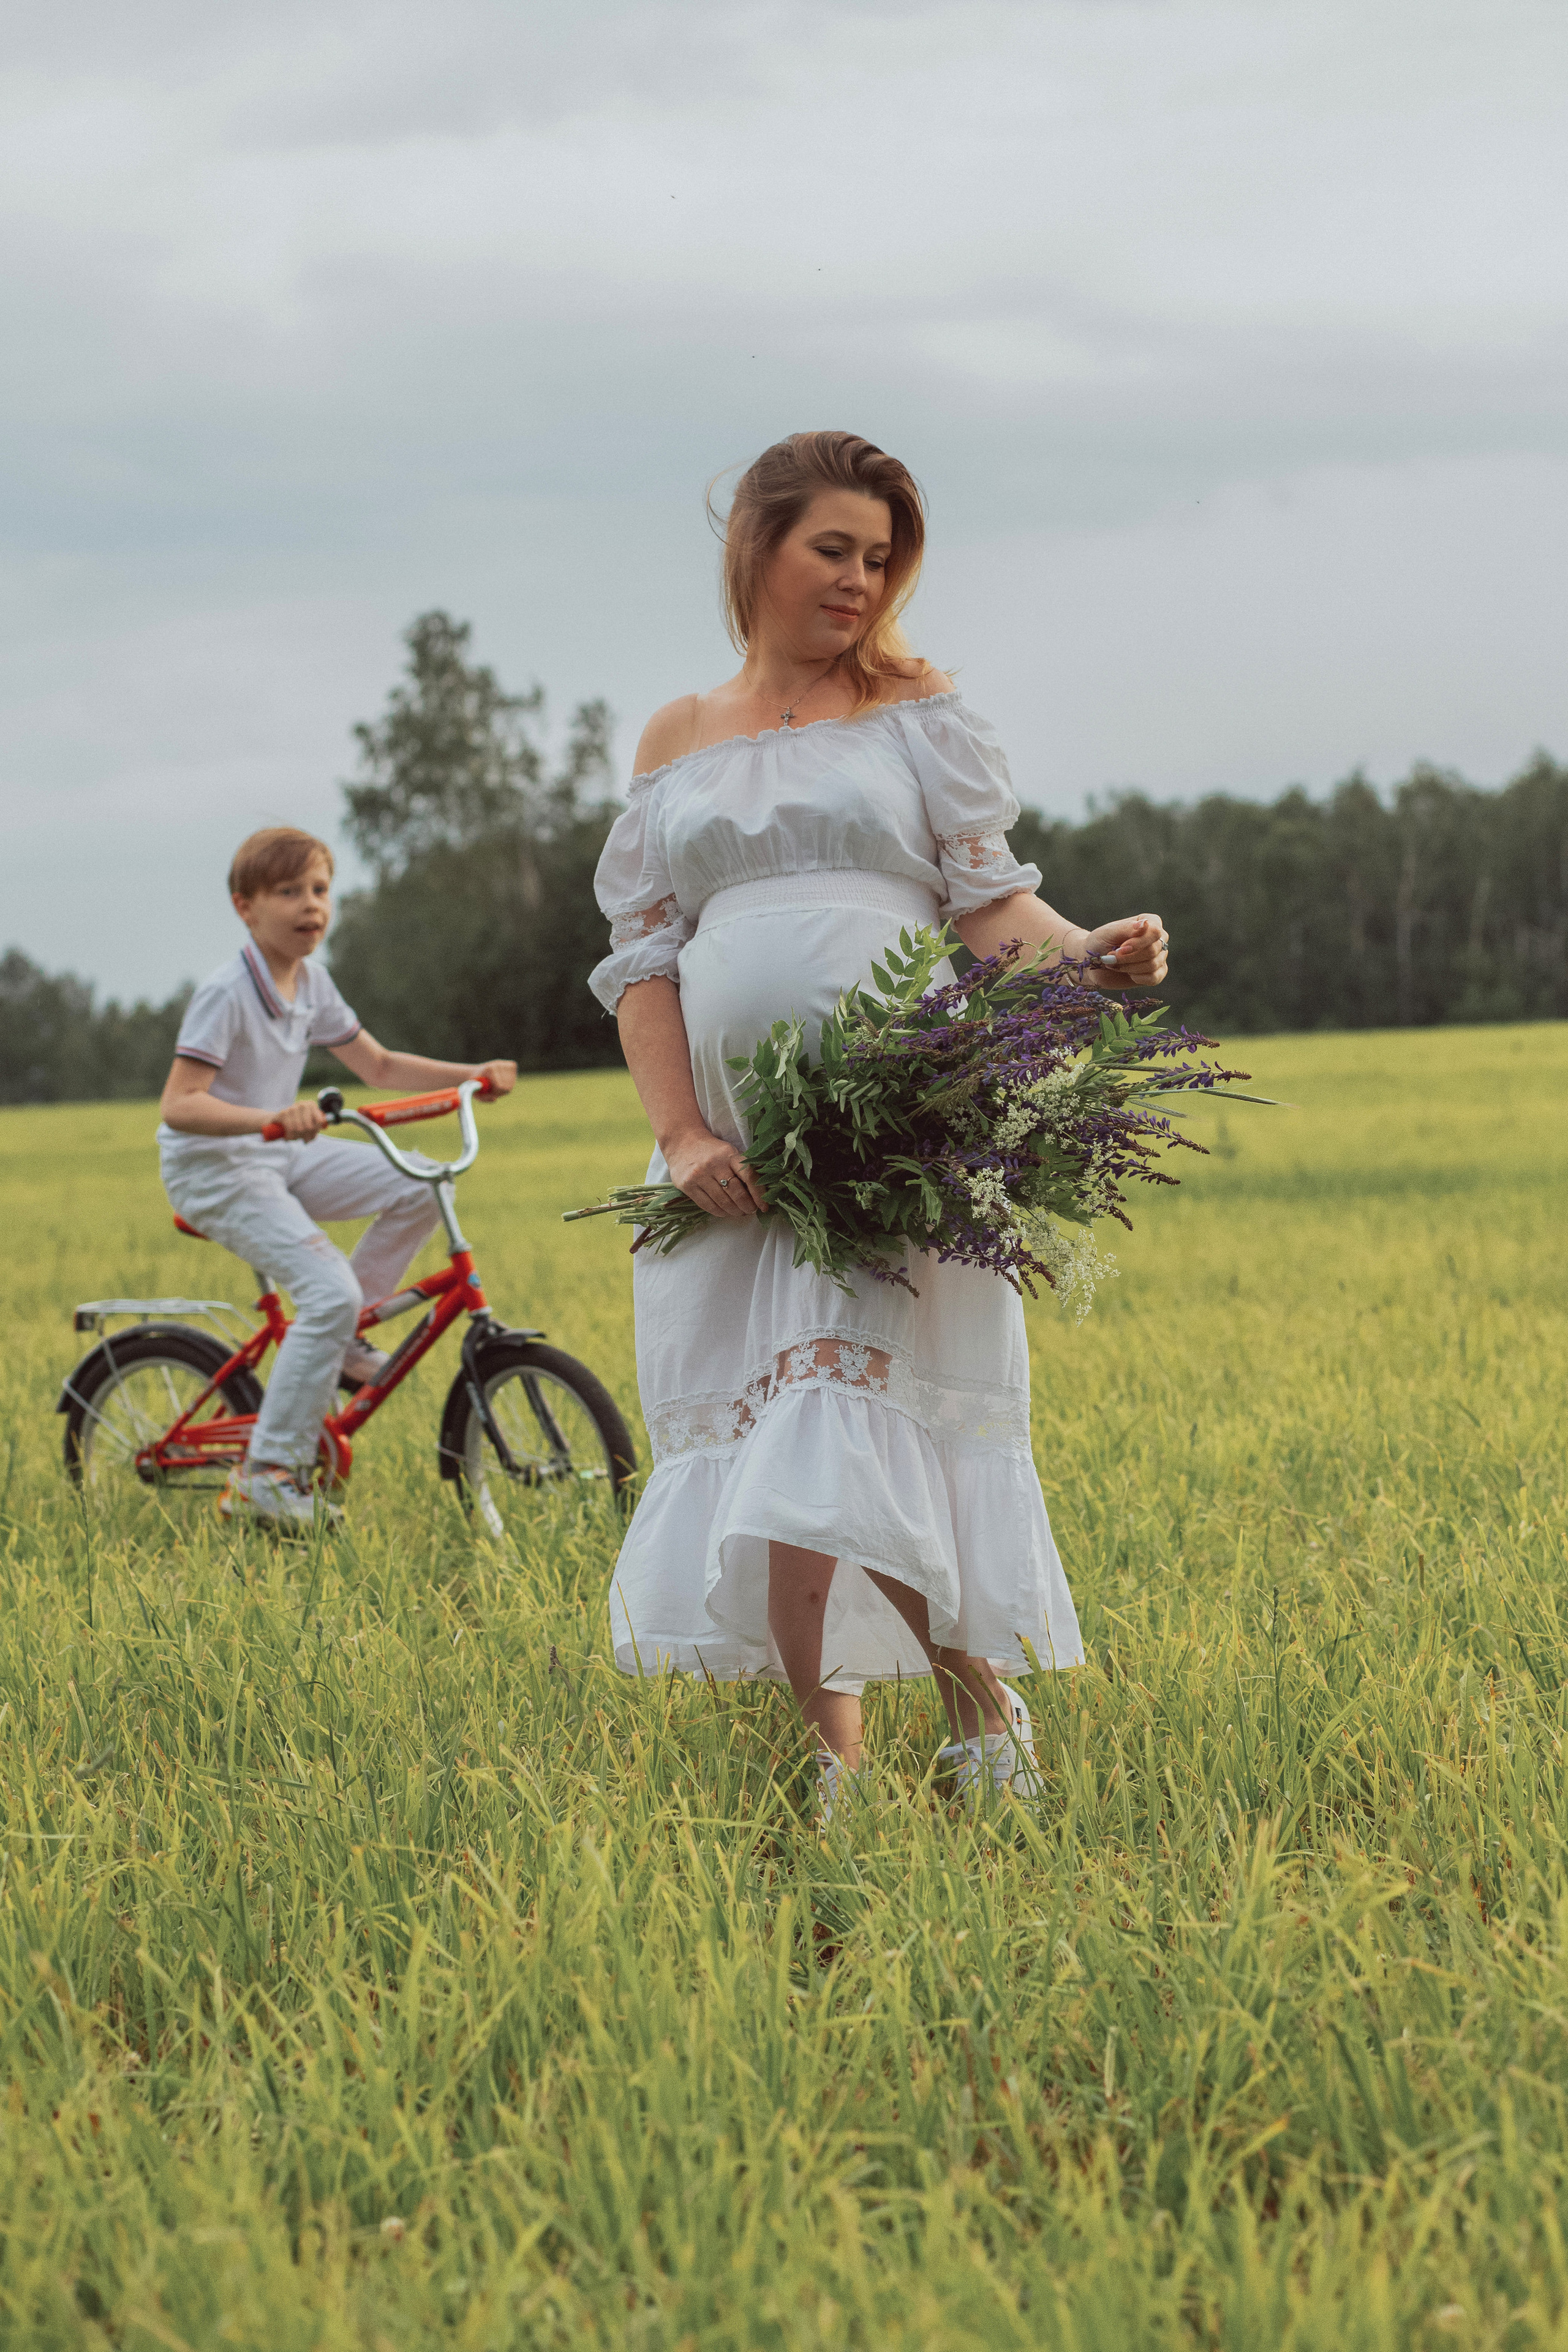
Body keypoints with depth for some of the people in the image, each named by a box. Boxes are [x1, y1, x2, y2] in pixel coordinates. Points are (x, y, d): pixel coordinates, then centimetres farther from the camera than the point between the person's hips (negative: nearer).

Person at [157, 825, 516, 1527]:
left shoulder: (309, 983, 5)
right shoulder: (227, 993, -21)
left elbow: (379, 1066, 16)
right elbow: (178, 1104, -29)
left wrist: (473, 1074, 5)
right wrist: (271, 1117, -44)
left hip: (281, 1157, 8)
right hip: (213, 1170, -8)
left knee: (421, 1186, -4)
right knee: (330, 1290, -23)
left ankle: (337, 1338, 8)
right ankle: (267, 1471, -16)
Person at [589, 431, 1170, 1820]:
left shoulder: (917, 712, 10)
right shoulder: (679, 742, 14)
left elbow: (988, 901, 4)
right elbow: (642, 956, 9)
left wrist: (1088, 955, -19)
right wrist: (680, 1135, -5)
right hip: (732, 1149, 3)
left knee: (842, 1452, -18)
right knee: (756, 1456, -2)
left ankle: (980, 1691, -2)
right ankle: (839, 1761, 6)